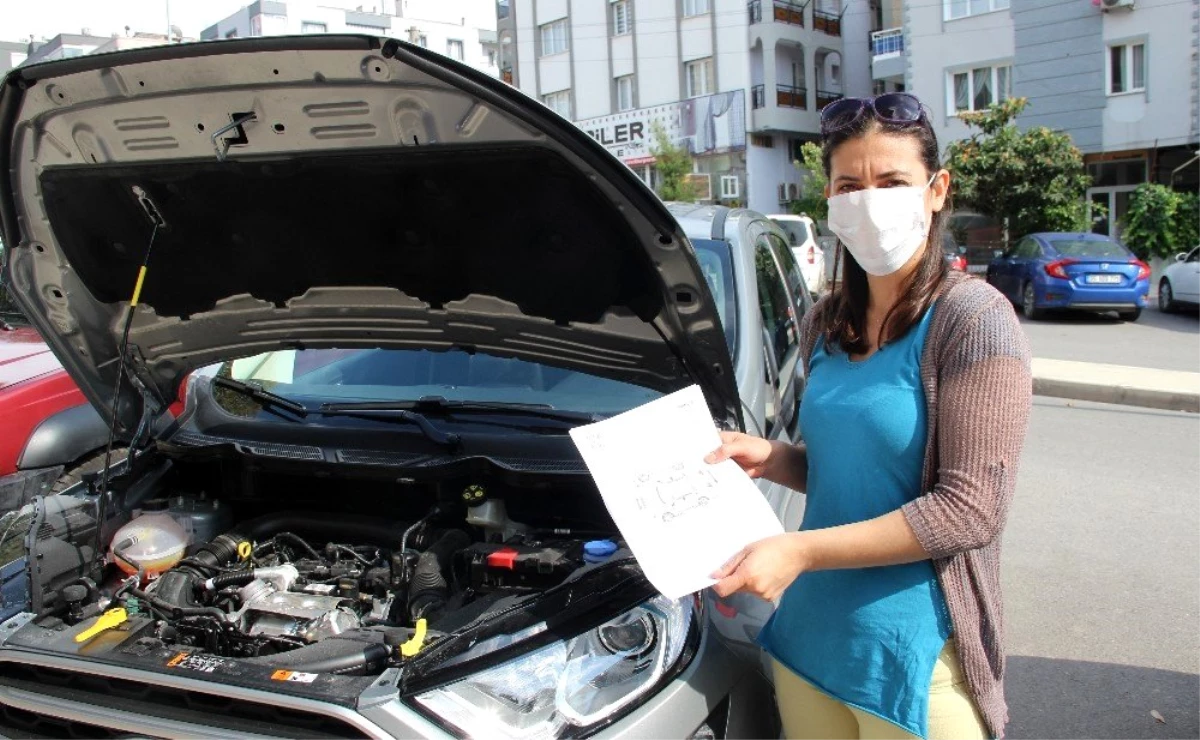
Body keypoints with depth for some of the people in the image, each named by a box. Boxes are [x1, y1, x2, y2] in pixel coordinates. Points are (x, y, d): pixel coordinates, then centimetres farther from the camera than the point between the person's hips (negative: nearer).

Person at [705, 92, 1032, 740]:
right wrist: (769, 458, -2)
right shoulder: (825, 326, 6)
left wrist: (801, 549, -23)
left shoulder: (972, 319, -14)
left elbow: (970, 508, -19)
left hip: (914, 656, -6)